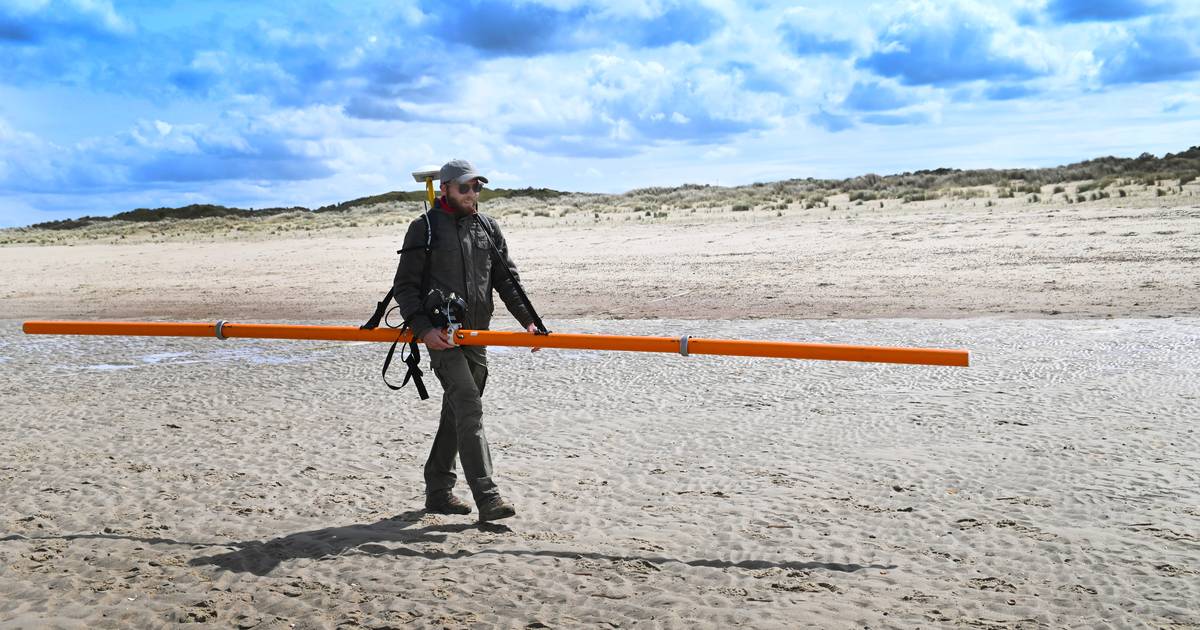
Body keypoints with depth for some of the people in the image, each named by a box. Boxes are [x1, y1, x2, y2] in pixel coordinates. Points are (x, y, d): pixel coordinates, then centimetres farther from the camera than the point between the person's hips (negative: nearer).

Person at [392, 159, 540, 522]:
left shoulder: (488, 227, 14)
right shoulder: (424, 228, -1)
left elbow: (506, 278, 12)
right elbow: (405, 286, -2)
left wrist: (528, 319, -2)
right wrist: (422, 328, -16)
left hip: (476, 335, 6)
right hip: (441, 334, -6)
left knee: (457, 414, 11)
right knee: (469, 407, -16)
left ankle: (438, 492, 22)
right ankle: (487, 498, -20)